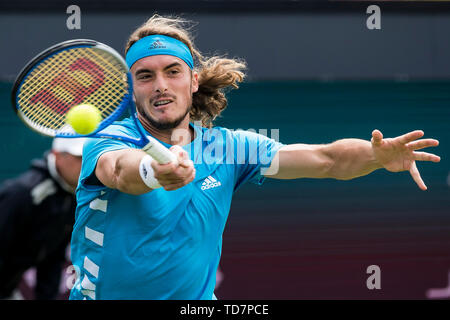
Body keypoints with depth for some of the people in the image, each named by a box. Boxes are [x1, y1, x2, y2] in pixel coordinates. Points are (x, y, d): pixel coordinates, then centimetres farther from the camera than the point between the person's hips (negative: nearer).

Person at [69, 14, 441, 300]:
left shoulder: (224, 147, 4)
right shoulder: (109, 141, -8)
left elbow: (328, 160, -2)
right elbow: (121, 169, -32)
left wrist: (379, 154, -23)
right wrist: (155, 170, -55)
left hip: (195, 299, 2)